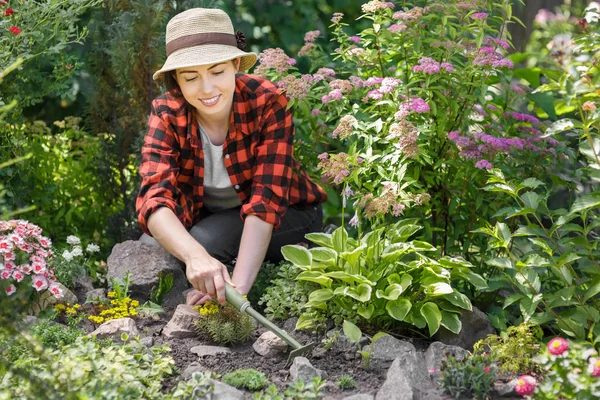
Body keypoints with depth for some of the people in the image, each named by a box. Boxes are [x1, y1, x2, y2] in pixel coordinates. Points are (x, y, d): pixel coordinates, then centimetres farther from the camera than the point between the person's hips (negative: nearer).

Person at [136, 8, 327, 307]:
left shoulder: (268, 103, -27)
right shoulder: (167, 114, -21)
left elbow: (266, 200, -33)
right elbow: (155, 196, -35)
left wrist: (239, 286, -48)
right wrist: (195, 256, -56)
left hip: (284, 218, -4)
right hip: (207, 218, 4)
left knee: (208, 240, -31)